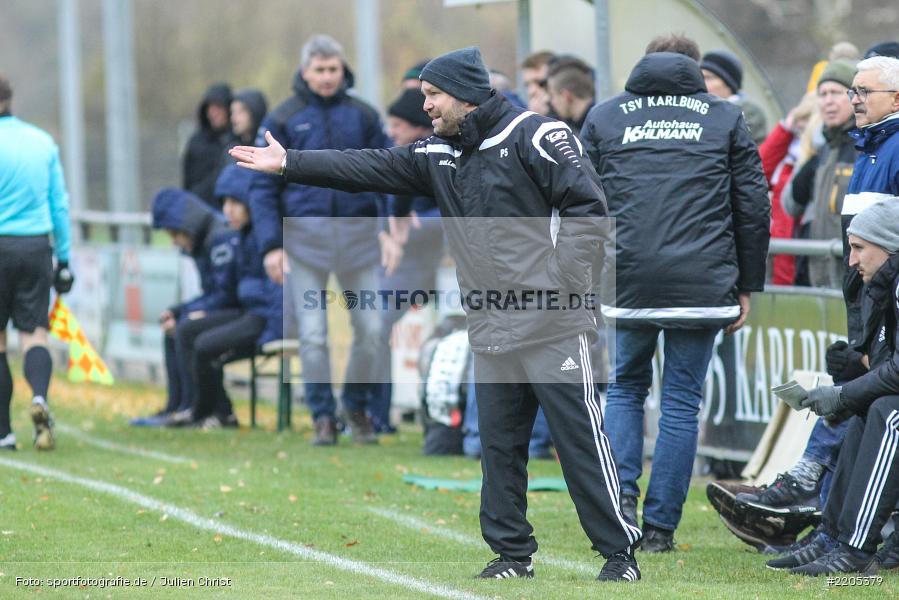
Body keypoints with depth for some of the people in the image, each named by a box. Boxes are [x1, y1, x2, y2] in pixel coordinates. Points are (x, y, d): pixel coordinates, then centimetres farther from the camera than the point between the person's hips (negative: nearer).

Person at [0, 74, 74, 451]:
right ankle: (39, 397, -25)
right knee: (34, 333, 4)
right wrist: (64, 258, 18)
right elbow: (60, 204, 12)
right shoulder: (43, 142, 8)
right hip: (37, 246, 4)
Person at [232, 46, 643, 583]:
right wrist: (288, 164, 11)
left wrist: (559, 282, -18)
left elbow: (587, 206, -13)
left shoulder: (535, 137, -9)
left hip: (553, 330, -7)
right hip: (491, 334, 8)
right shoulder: (437, 156, 13)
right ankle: (513, 554, 20)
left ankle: (620, 552, -1)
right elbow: (370, 169, 15)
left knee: (582, 439, -6)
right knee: (499, 446, 10)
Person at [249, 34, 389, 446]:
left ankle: (357, 407, 18)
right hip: (305, 235, -1)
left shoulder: (363, 116, 7)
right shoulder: (284, 120, 2)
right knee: (312, 332, -3)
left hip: (358, 231, 2)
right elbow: (263, 187, 2)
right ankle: (323, 417, 7)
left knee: (371, 327, -1)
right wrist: (270, 244, -7)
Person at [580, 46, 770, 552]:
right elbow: (754, 208, 9)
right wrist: (748, 287, 14)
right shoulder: (725, 119, 12)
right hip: (704, 282, -1)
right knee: (682, 402, 6)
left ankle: (621, 492, 1)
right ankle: (660, 527, 4)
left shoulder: (603, 119, 13)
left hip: (626, 281, 1)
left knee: (625, 387, 20)